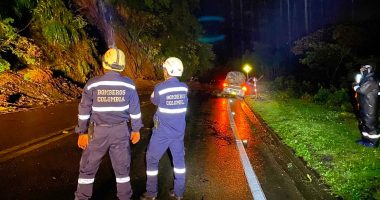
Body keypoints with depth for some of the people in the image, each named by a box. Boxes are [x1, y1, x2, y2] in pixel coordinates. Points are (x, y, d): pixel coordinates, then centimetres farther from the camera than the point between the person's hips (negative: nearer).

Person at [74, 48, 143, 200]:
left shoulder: (92, 84, -8)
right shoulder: (129, 85, -4)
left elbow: (84, 111, -4)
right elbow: (135, 110, 2)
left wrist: (82, 132, 5)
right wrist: (136, 130, 12)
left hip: (99, 131, -1)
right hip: (121, 130, 1)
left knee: (88, 167, 15)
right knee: (122, 167, 15)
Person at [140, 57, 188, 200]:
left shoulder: (160, 88, -17)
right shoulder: (184, 87, -4)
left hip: (163, 131, -4)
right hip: (179, 131, 5)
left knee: (152, 159, 11)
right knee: (179, 159, 16)